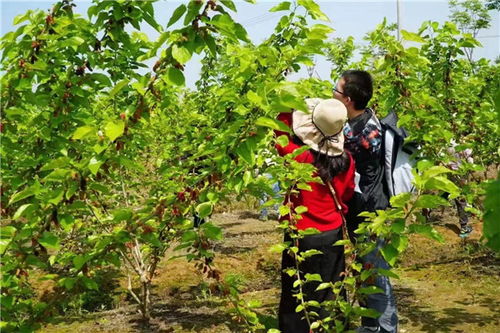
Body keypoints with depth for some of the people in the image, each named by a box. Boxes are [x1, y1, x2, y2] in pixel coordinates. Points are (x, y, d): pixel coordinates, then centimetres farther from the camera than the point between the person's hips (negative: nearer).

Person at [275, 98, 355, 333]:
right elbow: (347, 194, 7)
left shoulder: (300, 156, -20)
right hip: (334, 234, 5)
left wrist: (286, 109, 7)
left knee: (296, 298, 9)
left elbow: (281, 137, -1)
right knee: (330, 298, 18)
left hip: (303, 236, -4)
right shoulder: (346, 160, -7)